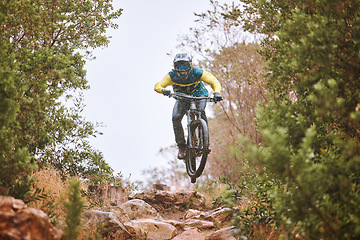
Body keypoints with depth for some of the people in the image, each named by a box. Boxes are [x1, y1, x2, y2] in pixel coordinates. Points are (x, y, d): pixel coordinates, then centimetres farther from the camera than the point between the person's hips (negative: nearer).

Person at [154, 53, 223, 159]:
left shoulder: (197, 73, -29)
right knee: (176, 118, -22)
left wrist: (217, 92, -48)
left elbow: (214, 81, -27)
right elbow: (157, 85, -31)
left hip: (199, 95, -2)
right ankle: (181, 146, -7)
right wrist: (163, 90, -55)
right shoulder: (172, 75, -25)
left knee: (200, 110, -34)